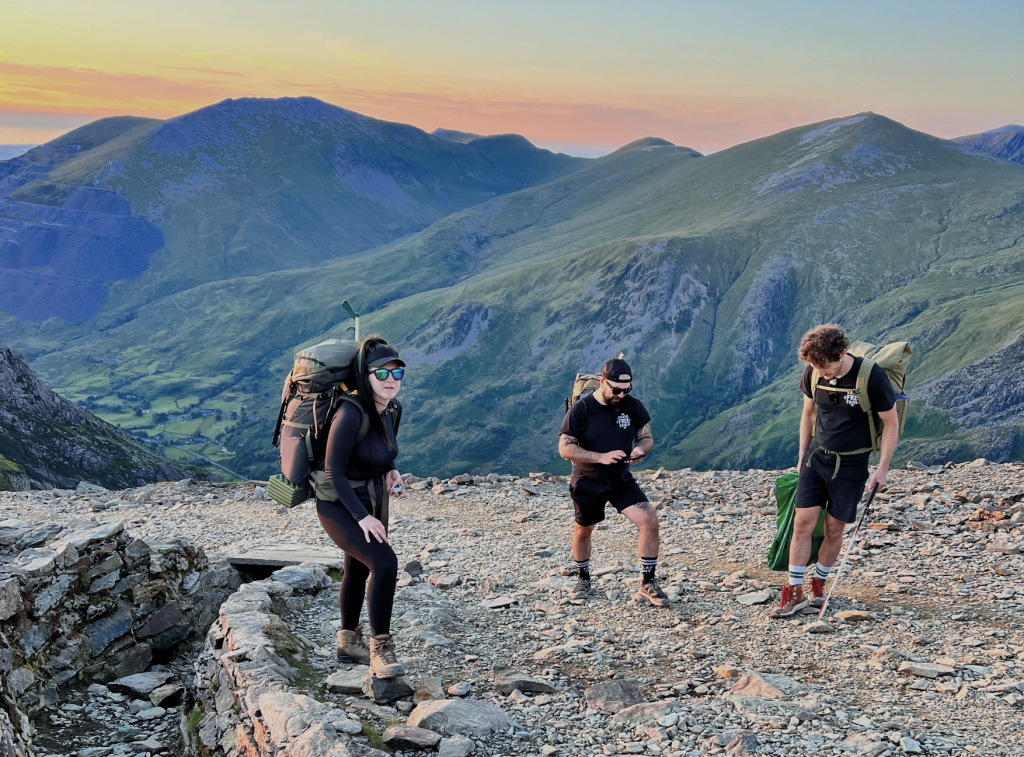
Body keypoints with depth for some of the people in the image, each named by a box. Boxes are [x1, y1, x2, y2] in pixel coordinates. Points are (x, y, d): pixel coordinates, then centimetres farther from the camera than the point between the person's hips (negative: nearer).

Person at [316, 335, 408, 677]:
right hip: (338, 505, -9)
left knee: (359, 569, 21)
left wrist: (391, 472, -4)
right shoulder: (351, 413, -27)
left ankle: (348, 642, 41)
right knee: (384, 561, -24)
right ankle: (380, 650, -14)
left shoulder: (393, 410, -3)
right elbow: (334, 472, -24)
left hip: (372, 500, 9)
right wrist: (362, 517, -25)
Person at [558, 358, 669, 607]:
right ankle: (583, 578, 43)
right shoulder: (581, 409, -18)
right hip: (587, 483, -2)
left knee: (650, 521, -16)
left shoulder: (633, 406, -8)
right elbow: (565, 448, -17)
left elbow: (646, 436, 3)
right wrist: (601, 457, -28)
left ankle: (648, 584, -4)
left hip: (622, 481, 2)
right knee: (583, 531, 15)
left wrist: (641, 449, -22)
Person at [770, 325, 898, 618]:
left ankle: (818, 584, 24)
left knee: (834, 528, 3)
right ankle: (795, 593, 3)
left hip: (851, 464, -3)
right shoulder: (813, 373, -6)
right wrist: (802, 457, 13)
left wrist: (882, 469, -10)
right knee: (803, 521, -4)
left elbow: (891, 423, -8)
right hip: (816, 457, 3)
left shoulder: (871, 377, -18)